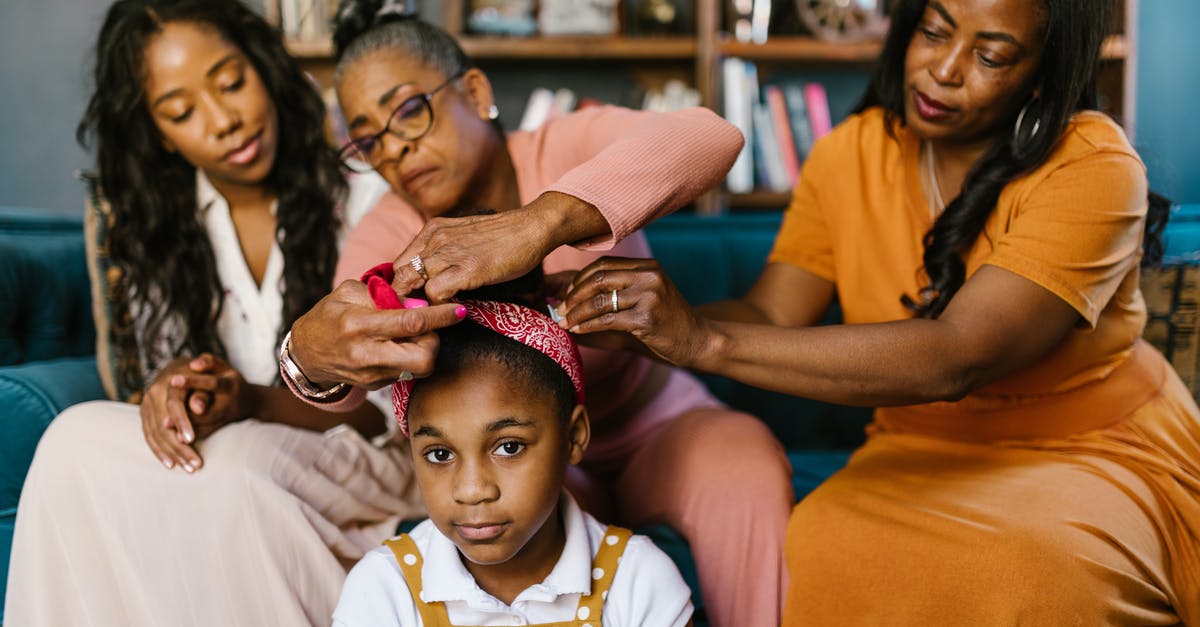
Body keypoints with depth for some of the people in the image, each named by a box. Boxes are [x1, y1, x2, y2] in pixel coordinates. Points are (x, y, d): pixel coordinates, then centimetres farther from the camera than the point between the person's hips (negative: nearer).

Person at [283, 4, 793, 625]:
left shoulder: (566, 150, -16)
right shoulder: (389, 236, -9)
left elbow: (709, 136, -39)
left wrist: (535, 225, -55)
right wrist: (312, 350, -56)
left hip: (653, 423, -1)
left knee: (747, 474, -30)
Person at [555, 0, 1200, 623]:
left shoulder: (1092, 167, -20)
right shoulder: (852, 152, -2)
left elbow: (954, 359, -32)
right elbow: (770, 315, -7)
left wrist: (705, 340, -38)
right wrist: (642, 323, -29)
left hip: (1094, 455, -2)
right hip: (925, 453, 3)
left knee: (1025, 572, -35)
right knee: (820, 549, -29)